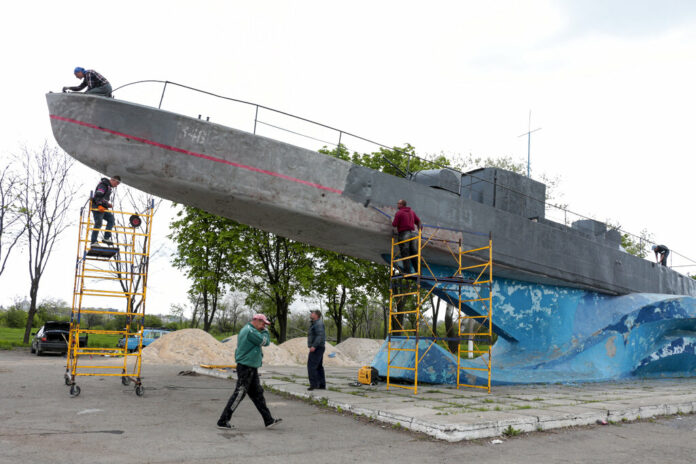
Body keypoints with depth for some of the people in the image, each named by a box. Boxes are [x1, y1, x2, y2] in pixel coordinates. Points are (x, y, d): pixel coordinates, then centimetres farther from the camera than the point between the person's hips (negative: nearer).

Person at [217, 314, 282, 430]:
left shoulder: (246, 329, 16)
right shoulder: (250, 331, -18)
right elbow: (266, 342, -14)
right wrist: (265, 330, -2)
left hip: (251, 368, 11)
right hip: (246, 367, -11)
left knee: (257, 394, 11)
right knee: (239, 394, -6)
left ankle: (269, 420, 16)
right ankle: (222, 421, 3)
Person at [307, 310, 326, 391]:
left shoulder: (318, 324, -15)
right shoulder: (316, 323, 18)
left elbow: (320, 336, -25)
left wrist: (314, 346, -31)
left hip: (316, 348, -11)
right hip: (318, 348, 11)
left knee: (311, 365, -11)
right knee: (319, 367, 11)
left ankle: (314, 384, -13)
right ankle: (322, 385, 12)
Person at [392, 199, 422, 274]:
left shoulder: (399, 213, -5)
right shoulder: (411, 212, 16)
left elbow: (394, 224, -8)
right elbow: (418, 221, 19)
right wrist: (419, 230, 28)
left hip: (403, 234, -6)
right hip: (412, 233, 6)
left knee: (405, 254, -5)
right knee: (414, 253, 7)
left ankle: (407, 271, -10)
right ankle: (418, 270, 4)